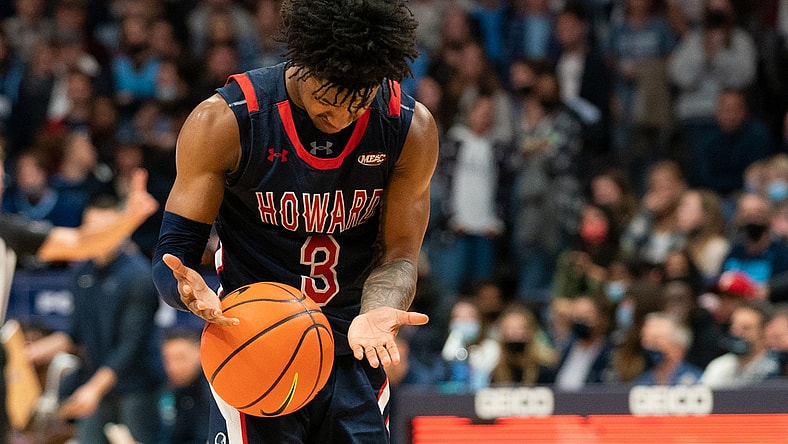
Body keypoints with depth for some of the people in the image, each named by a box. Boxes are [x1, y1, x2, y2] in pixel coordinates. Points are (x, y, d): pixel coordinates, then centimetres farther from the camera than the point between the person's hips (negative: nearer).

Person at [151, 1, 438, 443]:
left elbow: (397, 255, -2)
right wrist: (192, 293, -35)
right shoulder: (224, 121, -15)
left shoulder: (412, 128, -7)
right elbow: (174, 252, -10)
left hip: (355, 355, 3)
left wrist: (377, 313, -25)